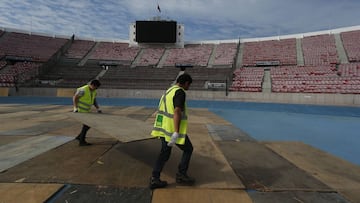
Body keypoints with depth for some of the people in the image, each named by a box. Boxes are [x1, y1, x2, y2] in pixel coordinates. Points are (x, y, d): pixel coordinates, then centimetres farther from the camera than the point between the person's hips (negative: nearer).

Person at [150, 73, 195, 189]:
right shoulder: (180, 92, -13)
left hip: (163, 127, 9)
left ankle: (154, 179, 15)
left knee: (165, 153, 15)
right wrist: (176, 133, -27)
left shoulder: (169, 90, 16)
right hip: (173, 128, -9)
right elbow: (177, 112, -24)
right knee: (188, 149, 11)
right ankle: (181, 175, 19)